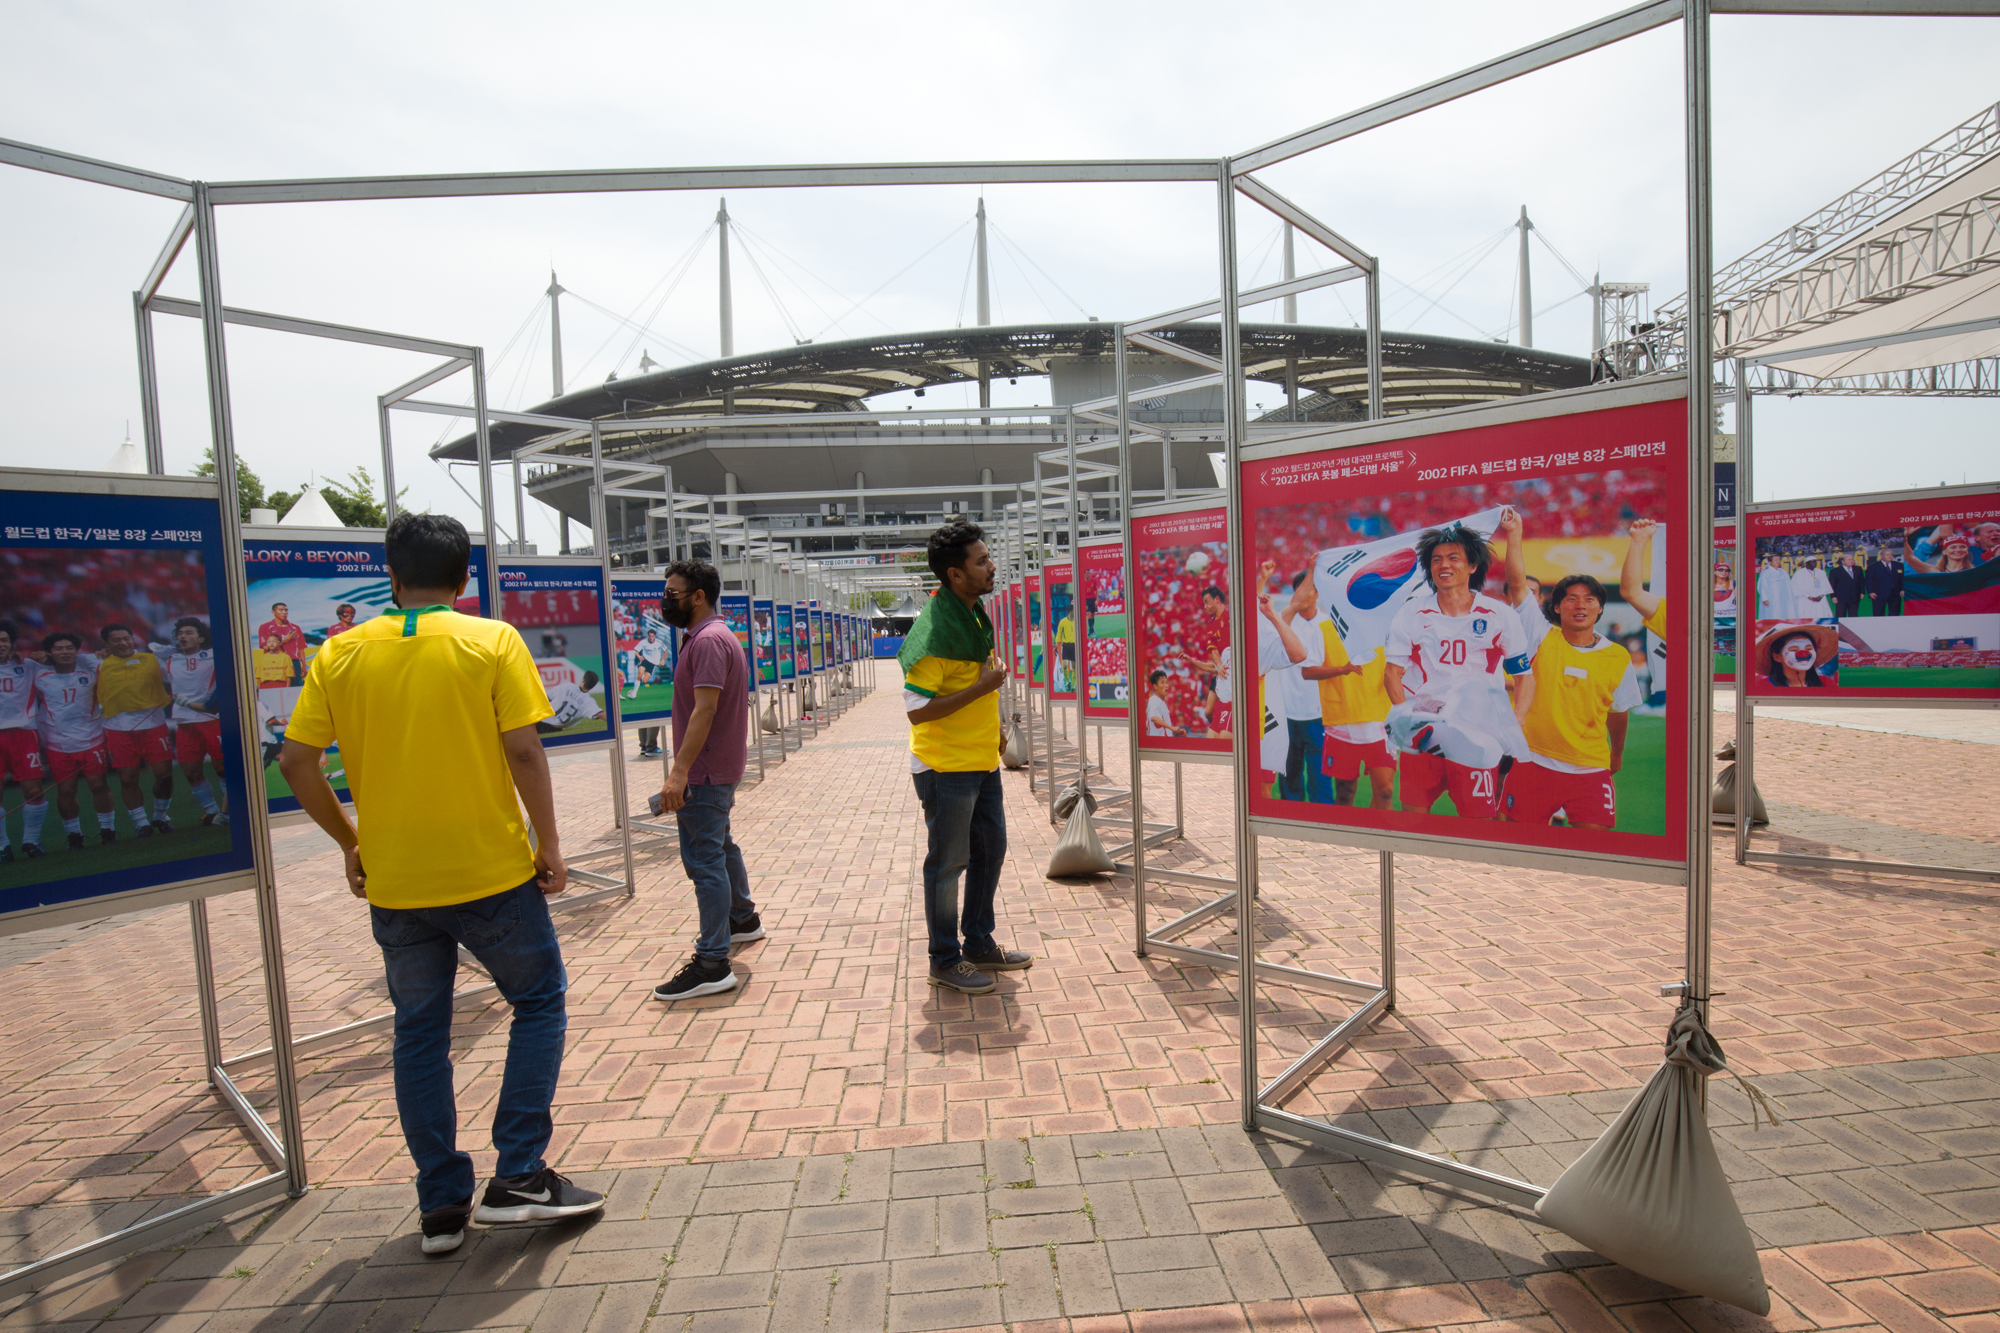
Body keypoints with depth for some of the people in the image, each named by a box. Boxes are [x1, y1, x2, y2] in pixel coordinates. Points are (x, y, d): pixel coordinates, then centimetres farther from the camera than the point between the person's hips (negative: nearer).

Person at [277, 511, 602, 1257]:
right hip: (491, 872, -3)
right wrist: (549, 844, -3)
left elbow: (294, 762, 2)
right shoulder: (493, 642, -7)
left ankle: (442, 1207, 25)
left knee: (419, 1034, 16)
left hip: (394, 885, 3)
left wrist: (350, 843, 15)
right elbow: (523, 752, -13)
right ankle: (518, 1175, 12)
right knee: (540, 1004, 15)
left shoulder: (339, 656, 2)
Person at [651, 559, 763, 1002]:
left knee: (703, 859, -9)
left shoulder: (709, 640, -18)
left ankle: (712, 964, -5)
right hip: (717, 768, 11)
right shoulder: (709, 636, 15)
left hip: (706, 772, -11)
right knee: (720, 846, 24)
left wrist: (680, 771, -29)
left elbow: (705, 709, -26)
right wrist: (684, 768, 21)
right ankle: (743, 919, 40)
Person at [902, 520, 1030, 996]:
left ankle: (979, 944, 35)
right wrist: (981, 688, -23)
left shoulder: (976, 615, 8)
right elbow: (916, 710, -24)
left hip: (982, 761, 9)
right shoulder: (934, 629, -22)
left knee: (990, 850, 18)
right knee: (947, 864, 5)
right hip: (946, 766, -9)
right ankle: (945, 961, 21)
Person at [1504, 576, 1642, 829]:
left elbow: (1618, 711, 20)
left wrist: (1617, 754, 31)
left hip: (1591, 770, 2)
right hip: (1534, 762, -1)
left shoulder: (1619, 657, 5)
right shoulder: (1542, 639, -2)